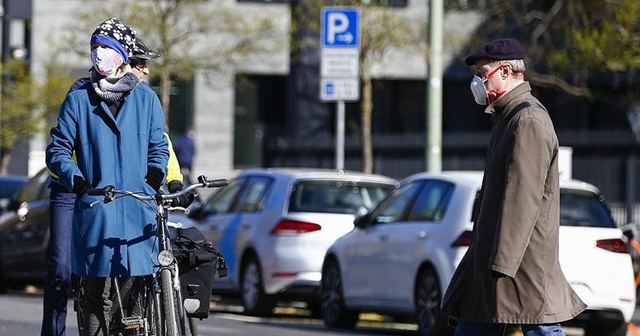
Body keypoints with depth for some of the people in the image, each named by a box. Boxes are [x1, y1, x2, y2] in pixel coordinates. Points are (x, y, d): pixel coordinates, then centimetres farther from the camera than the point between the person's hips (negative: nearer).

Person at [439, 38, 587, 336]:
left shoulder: (529, 120, -16)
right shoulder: (508, 116, 19)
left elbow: (523, 197, -22)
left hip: (523, 256, -11)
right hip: (491, 252, 11)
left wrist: (503, 263, -24)